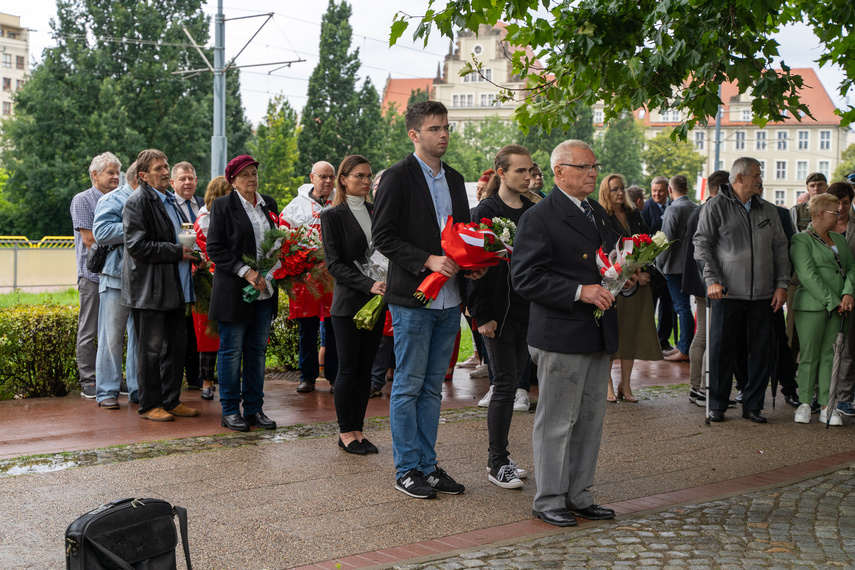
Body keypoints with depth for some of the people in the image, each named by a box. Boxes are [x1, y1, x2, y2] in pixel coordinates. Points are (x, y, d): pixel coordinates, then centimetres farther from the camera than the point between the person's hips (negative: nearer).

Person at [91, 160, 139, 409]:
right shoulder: (113, 200, -3)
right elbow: (101, 232, -16)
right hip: (117, 279, -6)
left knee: (141, 335, 8)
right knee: (112, 337, -4)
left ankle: (138, 388, 14)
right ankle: (107, 391, 1)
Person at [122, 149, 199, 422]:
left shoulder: (169, 201, 19)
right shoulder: (137, 202, -10)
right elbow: (137, 246, -18)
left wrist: (188, 250, 11)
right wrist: (177, 252, -17)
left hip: (174, 287, 9)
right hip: (149, 289, -9)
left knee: (177, 343, 11)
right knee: (151, 348, -2)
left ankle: (171, 400, 20)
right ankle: (149, 405, 7)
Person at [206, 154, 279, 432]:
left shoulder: (269, 204, 12)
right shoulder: (222, 205, -4)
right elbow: (215, 249, -9)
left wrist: (274, 273, 2)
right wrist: (245, 272, -17)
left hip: (265, 290, 5)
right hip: (233, 291, -5)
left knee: (257, 349, 9)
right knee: (232, 350, 1)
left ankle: (254, 408, 16)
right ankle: (230, 411, 9)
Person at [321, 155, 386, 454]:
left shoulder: (377, 211, 11)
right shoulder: (332, 216, -4)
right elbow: (334, 263, -10)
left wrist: (385, 284, -3)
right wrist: (368, 284, -21)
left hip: (376, 301, 5)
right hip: (348, 302, -5)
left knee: (365, 368, 7)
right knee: (348, 369, -1)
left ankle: (358, 429, 14)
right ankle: (345, 431, 9)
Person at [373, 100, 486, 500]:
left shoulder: (454, 179, 14)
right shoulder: (398, 177, -7)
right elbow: (382, 236, -12)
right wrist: (428, 261, -20)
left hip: (449, 299, 7)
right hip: (413, 298, -7)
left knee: (432, 388, 12)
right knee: (408, 387, 1)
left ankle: (428, 465, 20)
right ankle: (406, 470, 9)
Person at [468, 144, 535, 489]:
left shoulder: (533, 211, 10)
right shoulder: (486, 210, -7)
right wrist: (483, 315, -14)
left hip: (527, 309, 6)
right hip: (499, 310, -6)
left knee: (512, 382, 10)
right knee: (505, 383, -5)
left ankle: (498, 455, 20)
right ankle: (497, 463, 5)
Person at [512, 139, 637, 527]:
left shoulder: (598, 214, 16)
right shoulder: (539, 218, -11)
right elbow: (525, 278, -17)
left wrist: (624, 278, 5)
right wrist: (579, 291, -23)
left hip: (598, 335, 8)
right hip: (560, 338, -8)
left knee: (591, 417, 13)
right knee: (557, 421, -1)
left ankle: (578, 495, 24)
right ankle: (548, 500, 11)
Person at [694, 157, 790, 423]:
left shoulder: (768, 210, 13)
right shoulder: (716, 207, 0)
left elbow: (780, 248, 15)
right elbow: (702, 244, -3)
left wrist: (781, 284, 6)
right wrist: (712, 280, -13)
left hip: (762, 294, 4)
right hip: (728, 292, -4)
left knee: (761, 350, 5)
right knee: (721, 349, 0)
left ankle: (753, 405, 16)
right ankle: (717, 405, 12)